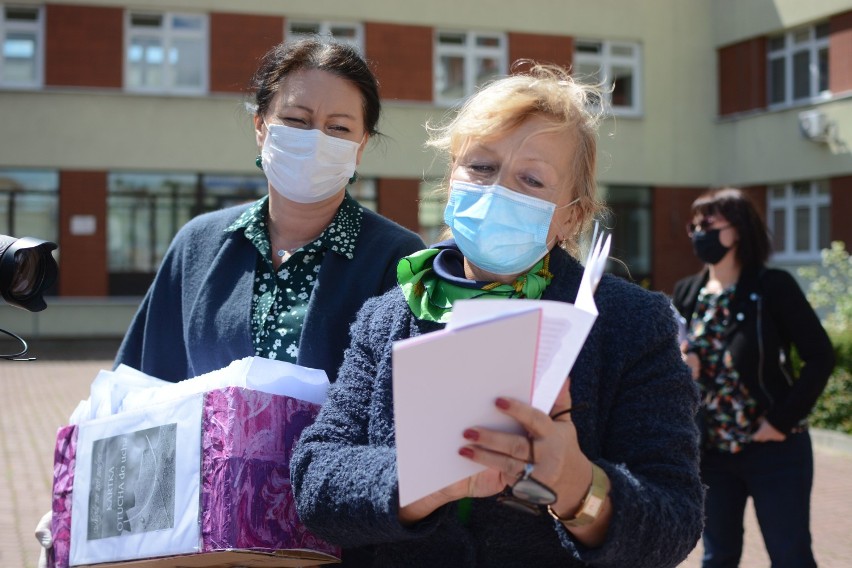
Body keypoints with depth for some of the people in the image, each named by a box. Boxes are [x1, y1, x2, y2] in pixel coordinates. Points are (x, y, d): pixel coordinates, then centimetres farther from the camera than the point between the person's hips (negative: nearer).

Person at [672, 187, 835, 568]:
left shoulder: (773, 287, -11)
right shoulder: (687, 294, 4)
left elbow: (821, 356, -12)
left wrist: (784, 420, -17)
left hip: (773, 449, -5)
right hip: (710, 451, 5)